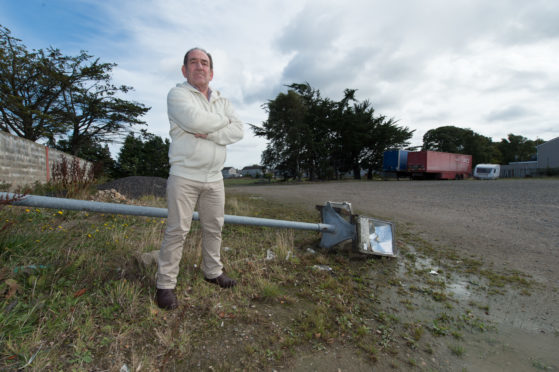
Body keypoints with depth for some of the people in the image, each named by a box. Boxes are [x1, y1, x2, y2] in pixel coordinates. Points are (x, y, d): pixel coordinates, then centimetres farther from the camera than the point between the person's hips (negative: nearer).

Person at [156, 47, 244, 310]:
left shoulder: (222, 101, 16)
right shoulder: (177, 94, 1)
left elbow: (238, 131, -1)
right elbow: (194, 120, -21)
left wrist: (208, 133, -14)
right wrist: (222, 122, -4)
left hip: (214, 178, 5)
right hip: (184, 176, -5)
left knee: (214, 228, 12)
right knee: (177, 230, -2)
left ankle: (213, 271, 30)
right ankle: (165, 284, 11)